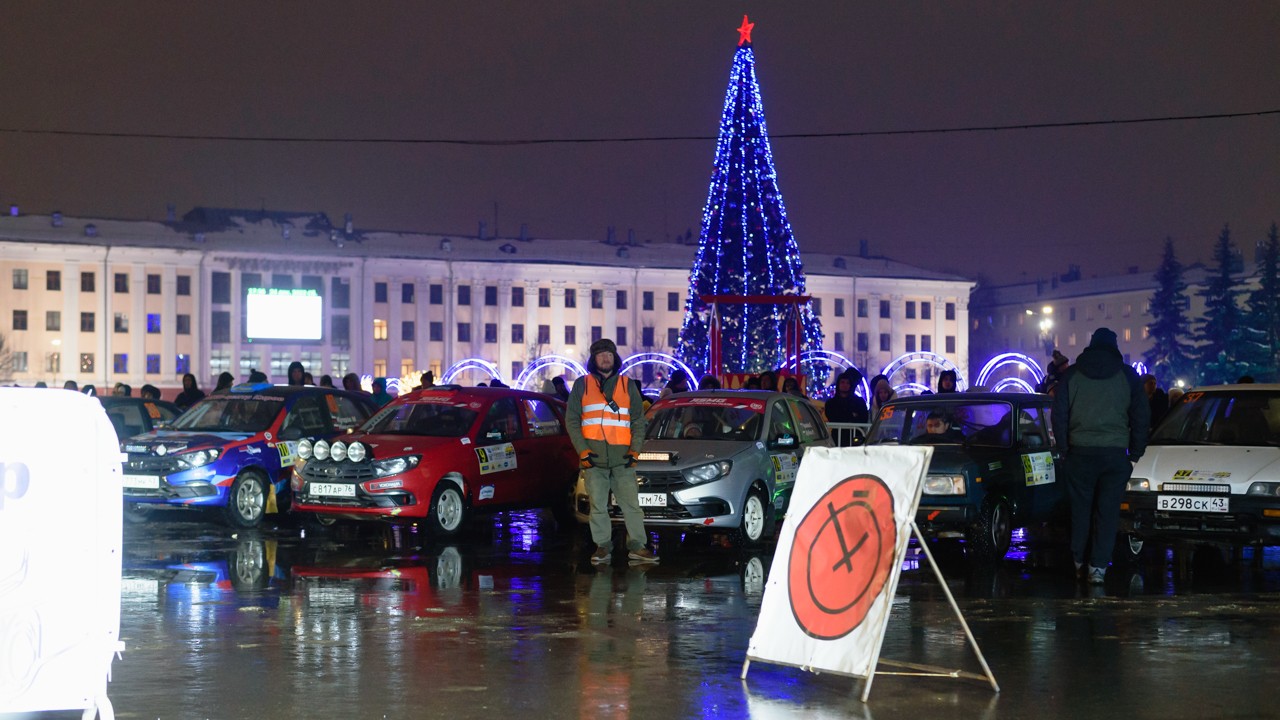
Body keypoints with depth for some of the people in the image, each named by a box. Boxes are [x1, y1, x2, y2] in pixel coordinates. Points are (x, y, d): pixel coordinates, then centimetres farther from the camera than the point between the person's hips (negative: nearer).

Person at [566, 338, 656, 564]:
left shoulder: (627, 385, 12)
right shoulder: (582, 385, 10)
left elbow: (639, 420, 12)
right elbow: (572, 420, 6)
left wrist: (635, 449, 0)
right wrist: (582, 450, -4)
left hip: (622, 458, 0)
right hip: (593, 458, 0)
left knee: (631, 503, -3)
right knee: (598, 505, 1)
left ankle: (637, 546, 1)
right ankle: (603, 546, 9)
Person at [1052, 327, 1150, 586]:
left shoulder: (1071, 375, 5)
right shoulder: (1128, 376, 5)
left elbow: (1059, 415, 5)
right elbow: (1141, 416, 7)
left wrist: (1064, 448, 11)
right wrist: (1135, 453, 13)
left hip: (1080, 452, 1)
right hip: (1115, 453, -1)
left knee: (1080, 508, 11)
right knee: (1107, 511, 0)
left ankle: (1079, 561, 15)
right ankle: (1098, 567, -5)